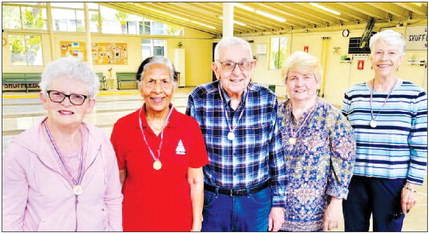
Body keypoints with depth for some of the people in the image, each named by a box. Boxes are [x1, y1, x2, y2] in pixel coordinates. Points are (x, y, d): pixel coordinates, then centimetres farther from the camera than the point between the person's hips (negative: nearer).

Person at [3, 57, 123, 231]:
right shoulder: (20, 150, -19)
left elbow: (113, 200, -3)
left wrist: (114, 229, -3)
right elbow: (10, 218, -14)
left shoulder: (101, 143, -11)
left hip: (99, 227, 3)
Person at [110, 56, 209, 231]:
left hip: (179, 222, 0)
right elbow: (117, 181, -2)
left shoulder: (190, 126, -10)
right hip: (134, 223, 0)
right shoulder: (122, 127, -10)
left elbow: (196, 181, -5)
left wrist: (196, 226, -3)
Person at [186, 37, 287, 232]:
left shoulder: (267, 100, -7)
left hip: (258, 201, 1)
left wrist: (278, 203, 3)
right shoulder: (199, 99, -11)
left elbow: (276, 156, 1)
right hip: (211, 200, -1)